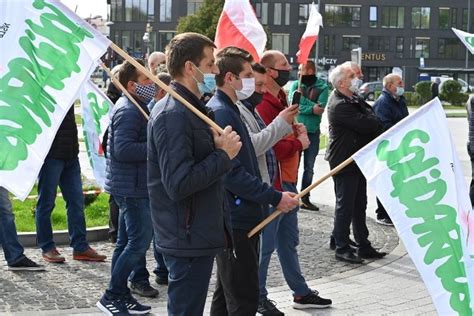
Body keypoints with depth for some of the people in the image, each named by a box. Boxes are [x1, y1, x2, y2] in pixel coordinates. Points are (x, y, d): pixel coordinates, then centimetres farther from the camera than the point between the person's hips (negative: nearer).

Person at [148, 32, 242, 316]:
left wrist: (219, 148, -1)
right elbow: (178, 184, -27)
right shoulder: (173, 115, -19)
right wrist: (223, 155, -18)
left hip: (197, 235, 10)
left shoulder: (190, 109, 15)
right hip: (189, 239, -10)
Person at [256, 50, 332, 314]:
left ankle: (301, 292, 26)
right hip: (273, 183, -10)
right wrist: (299, 143, -10)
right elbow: (269, 148, -23)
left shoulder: (280, 99, 14)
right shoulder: (263, 105, -18)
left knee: (289, 241, 17)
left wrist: (297, 129, 3)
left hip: (288, 181, 10)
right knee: (266, 244, 0)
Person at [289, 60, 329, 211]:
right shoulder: (295, 85, 2)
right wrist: (311, 108, -17)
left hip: (313, 132, 1)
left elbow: (321, 108, -15)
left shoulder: (322, 87, -1)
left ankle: (305, 198, 20)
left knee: (309, 167, 10)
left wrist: (302, 99, -15)